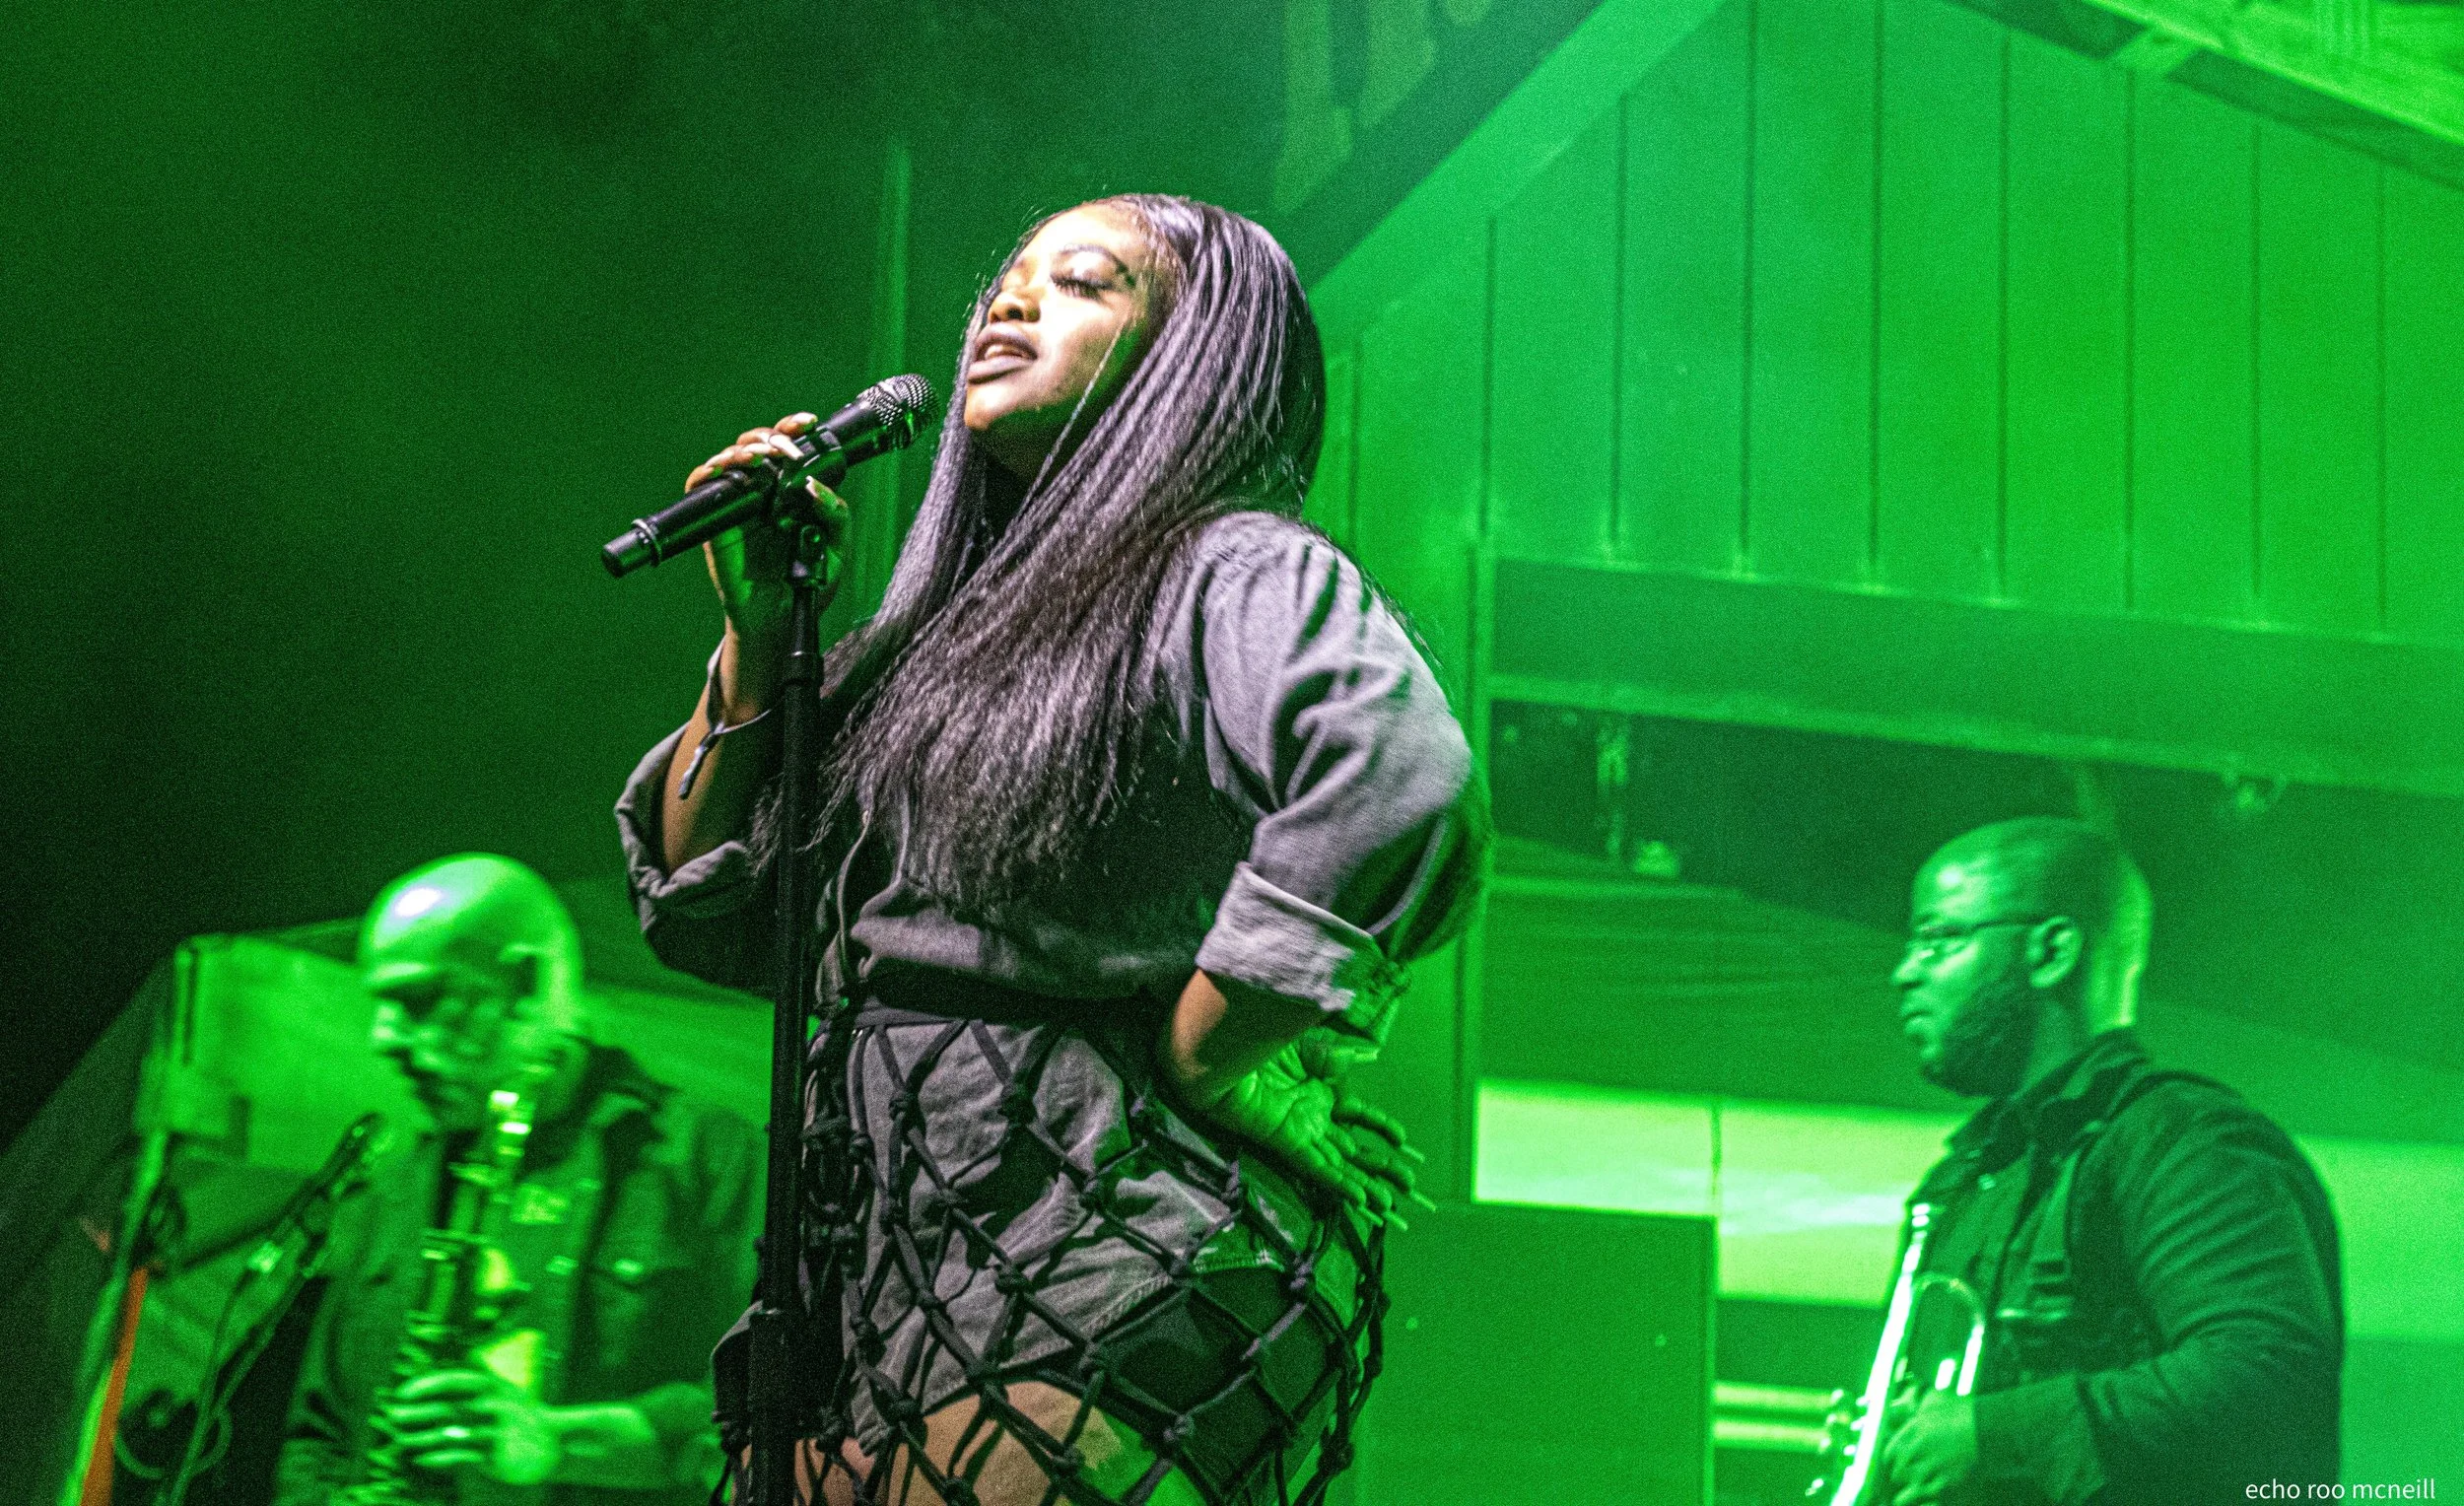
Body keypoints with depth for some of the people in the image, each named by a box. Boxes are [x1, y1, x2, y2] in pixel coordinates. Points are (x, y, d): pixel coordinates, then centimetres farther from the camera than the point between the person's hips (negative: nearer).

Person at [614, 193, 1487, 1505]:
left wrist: (1181, 1078, -17)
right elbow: (704, 916, 20)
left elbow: (1398, 797, -22)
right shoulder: (944, 628, 22)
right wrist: (757, 628, 10)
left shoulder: (1240, 574, -1)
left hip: (1109, 1298, -7)